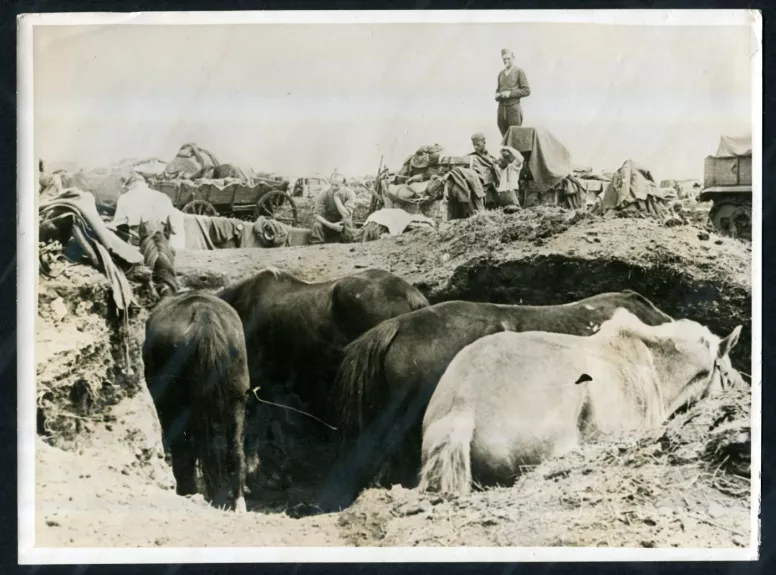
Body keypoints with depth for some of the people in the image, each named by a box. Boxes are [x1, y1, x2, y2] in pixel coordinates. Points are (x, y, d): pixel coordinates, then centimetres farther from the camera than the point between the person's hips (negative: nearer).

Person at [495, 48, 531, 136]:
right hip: (502, 108, 5)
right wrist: (498, 95, 2)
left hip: (513, 107, -5)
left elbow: (527, 91, -5)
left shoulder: (519, 72, 0)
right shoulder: (501, 74, 15)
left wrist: (510, 93, -13)